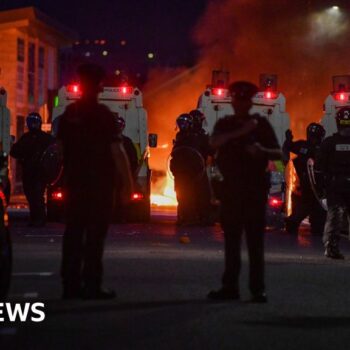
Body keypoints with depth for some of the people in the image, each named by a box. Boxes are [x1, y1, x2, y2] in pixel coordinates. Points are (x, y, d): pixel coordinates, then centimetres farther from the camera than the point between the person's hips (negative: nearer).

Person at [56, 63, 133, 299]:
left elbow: (60, 147, 11)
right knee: (95, 235, -3)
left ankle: (70, 284, 9)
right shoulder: (103, 115, -11)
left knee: (73, 233, 9)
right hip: (100, 183, -5)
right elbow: (117, 151, -14)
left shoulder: (69, 114, 6)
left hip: (74, 182, 5)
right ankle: (91, 286, -4)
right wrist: (128, 182, -9)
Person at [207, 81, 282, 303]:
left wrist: (262, 150, -17)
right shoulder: (225, 124, 10)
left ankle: (258, 289, -4)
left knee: (255, 239, -4)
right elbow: (215, 142, -11)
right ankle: (230, 286, 10)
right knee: (231, 238, 5)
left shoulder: (261, 124, 5)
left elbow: (279, 154, 3)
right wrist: (240, 132, -20)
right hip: (231, 188, 2)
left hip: (255, 187, -2)